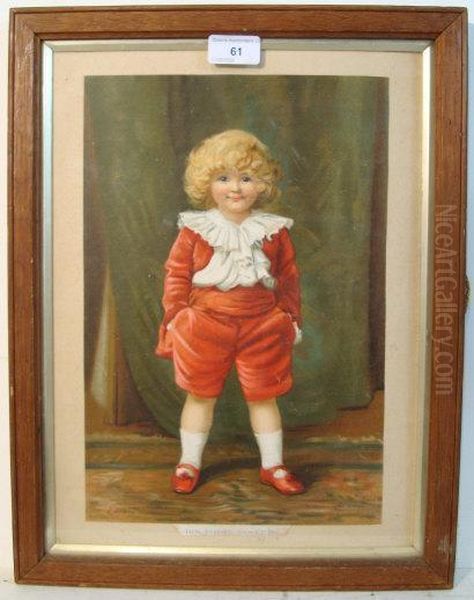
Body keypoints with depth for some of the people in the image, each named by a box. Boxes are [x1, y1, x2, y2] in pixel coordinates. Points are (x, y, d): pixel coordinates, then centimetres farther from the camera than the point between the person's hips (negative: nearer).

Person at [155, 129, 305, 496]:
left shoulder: (274, 230, 1)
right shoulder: (195, 229, -4)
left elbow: (289, 277, 7)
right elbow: (176, 275, 0)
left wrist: (292, 318, 6)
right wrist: (174, 317, -4)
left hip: (261, 325, 1)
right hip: (205, 324, -1)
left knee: (263, 396, 13)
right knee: (201, 395, 13)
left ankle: (273, 465, 30)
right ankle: (189, 463, 31)